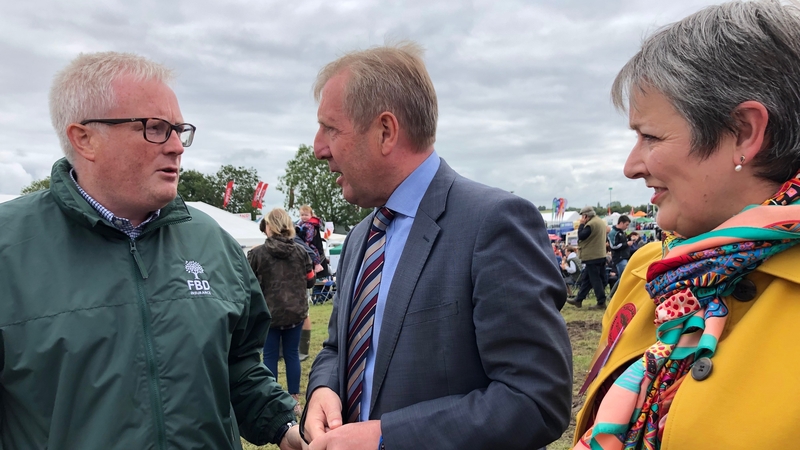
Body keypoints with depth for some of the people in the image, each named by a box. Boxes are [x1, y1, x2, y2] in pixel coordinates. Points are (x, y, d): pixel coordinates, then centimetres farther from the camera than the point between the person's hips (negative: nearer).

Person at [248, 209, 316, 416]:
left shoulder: (257, 253, -9)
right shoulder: (301, 252, 0)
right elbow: (310, 281, 5)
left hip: (269, 313, -2)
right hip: (295, 312, 3)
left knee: (270, 356, 8)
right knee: (292, 354, 11)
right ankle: (294, 400, 18)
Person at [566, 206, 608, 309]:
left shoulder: (591, 224, -19)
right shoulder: (601, 221, 13)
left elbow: (581, 236, -17)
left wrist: (581, 224, -8)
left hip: (592, 256, -10)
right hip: (601, 255, 10)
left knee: (595, 280, -3)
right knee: (586, 278, 13)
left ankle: (601, 302, 1)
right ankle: (578, 300, 19)